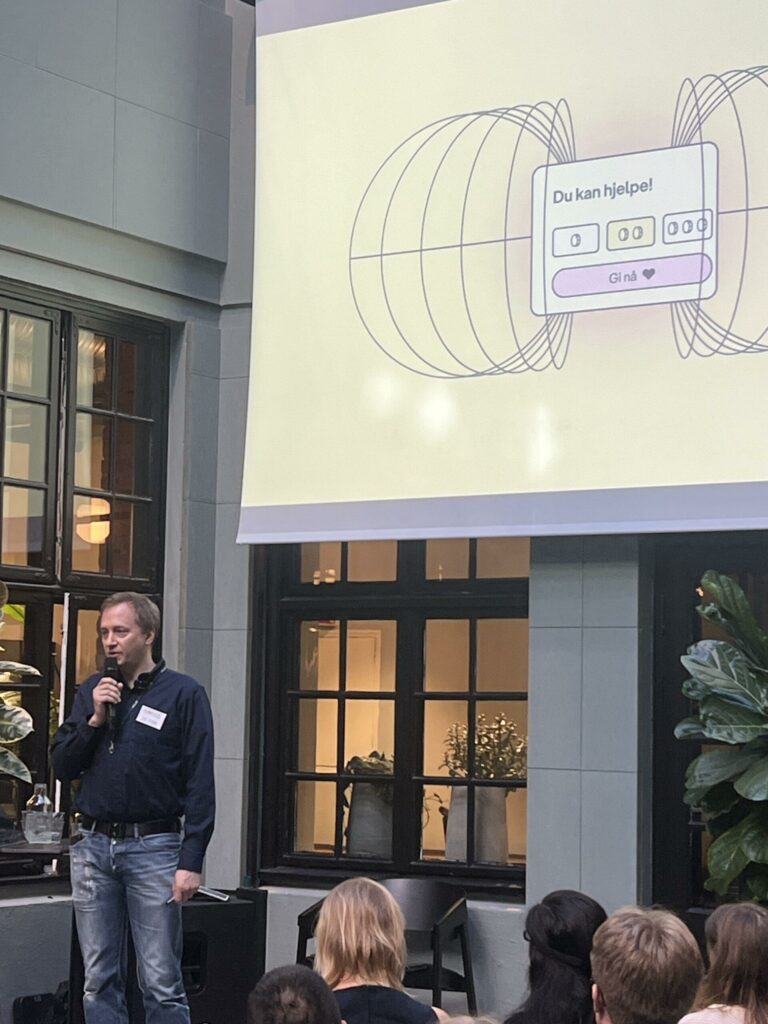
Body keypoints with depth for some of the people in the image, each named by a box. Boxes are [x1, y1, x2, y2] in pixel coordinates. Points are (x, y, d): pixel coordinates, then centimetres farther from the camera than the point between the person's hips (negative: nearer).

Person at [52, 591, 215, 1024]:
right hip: (93, 846, 5)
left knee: (162, 985, -4)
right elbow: (63, 767, 10)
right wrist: (95, 719, -5)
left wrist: (191, 862, -12)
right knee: (99, 981, 9)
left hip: (154, 847, -5)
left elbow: (200, 785, -6)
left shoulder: (184, 693, -3)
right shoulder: (92, 691, 12)